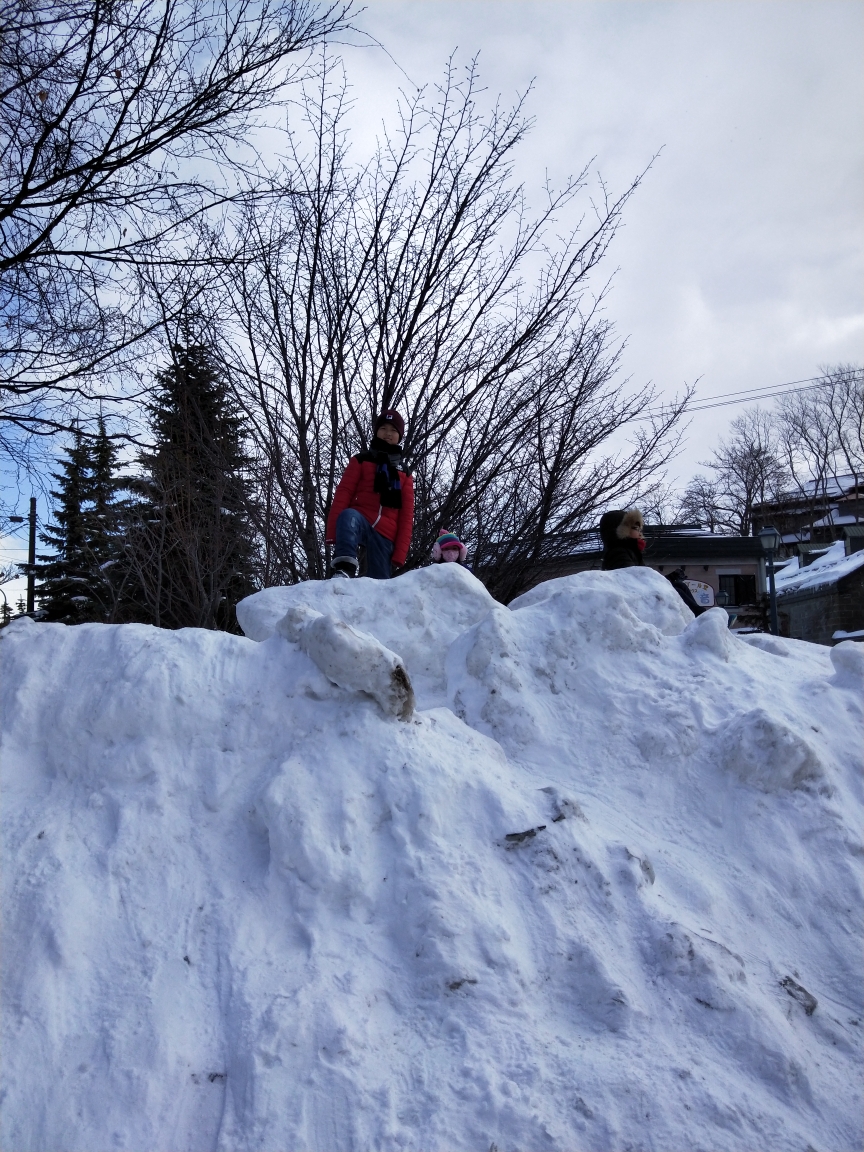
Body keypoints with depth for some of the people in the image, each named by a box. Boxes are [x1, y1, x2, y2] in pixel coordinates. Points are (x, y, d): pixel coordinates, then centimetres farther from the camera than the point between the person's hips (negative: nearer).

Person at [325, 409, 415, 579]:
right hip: (360, 521, -3)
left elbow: (406, 515, 12)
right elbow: (343, 495, 2)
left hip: (386, 534, 3)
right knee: (348, 515, -38)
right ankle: (344, 570, -58)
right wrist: (333, 532, -11)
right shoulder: (361, 460, 13)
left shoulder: (404, 473, 19)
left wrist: (400, 553, 1)